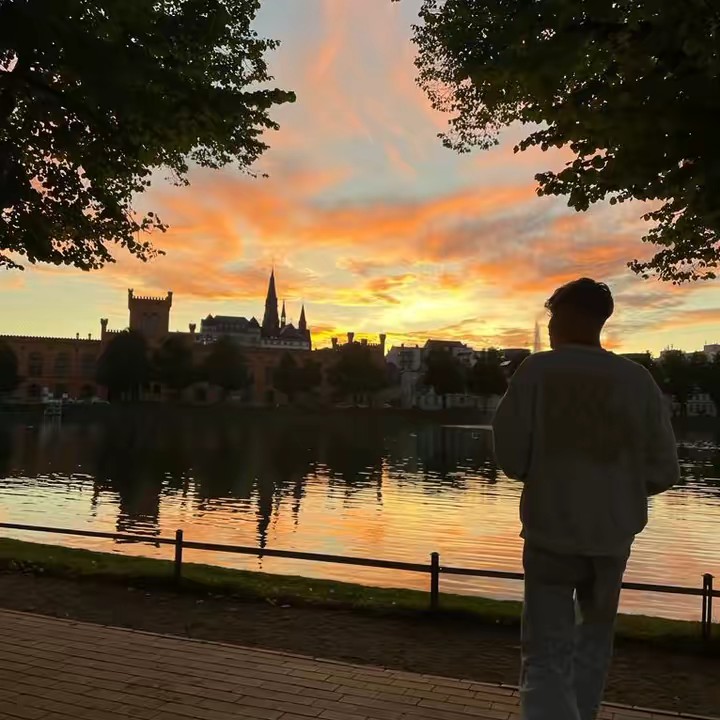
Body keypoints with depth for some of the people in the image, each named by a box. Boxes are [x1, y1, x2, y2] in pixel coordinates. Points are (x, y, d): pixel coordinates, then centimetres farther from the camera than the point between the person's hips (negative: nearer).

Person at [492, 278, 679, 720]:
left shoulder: (537, 371, -10)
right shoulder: (639, 380, -5)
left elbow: (511, 458, -10)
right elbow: (664, 471, -2)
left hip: (551, 531, -3)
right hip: (614, 534, 3)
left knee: (547, 655, 1)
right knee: (594, 637, 25)